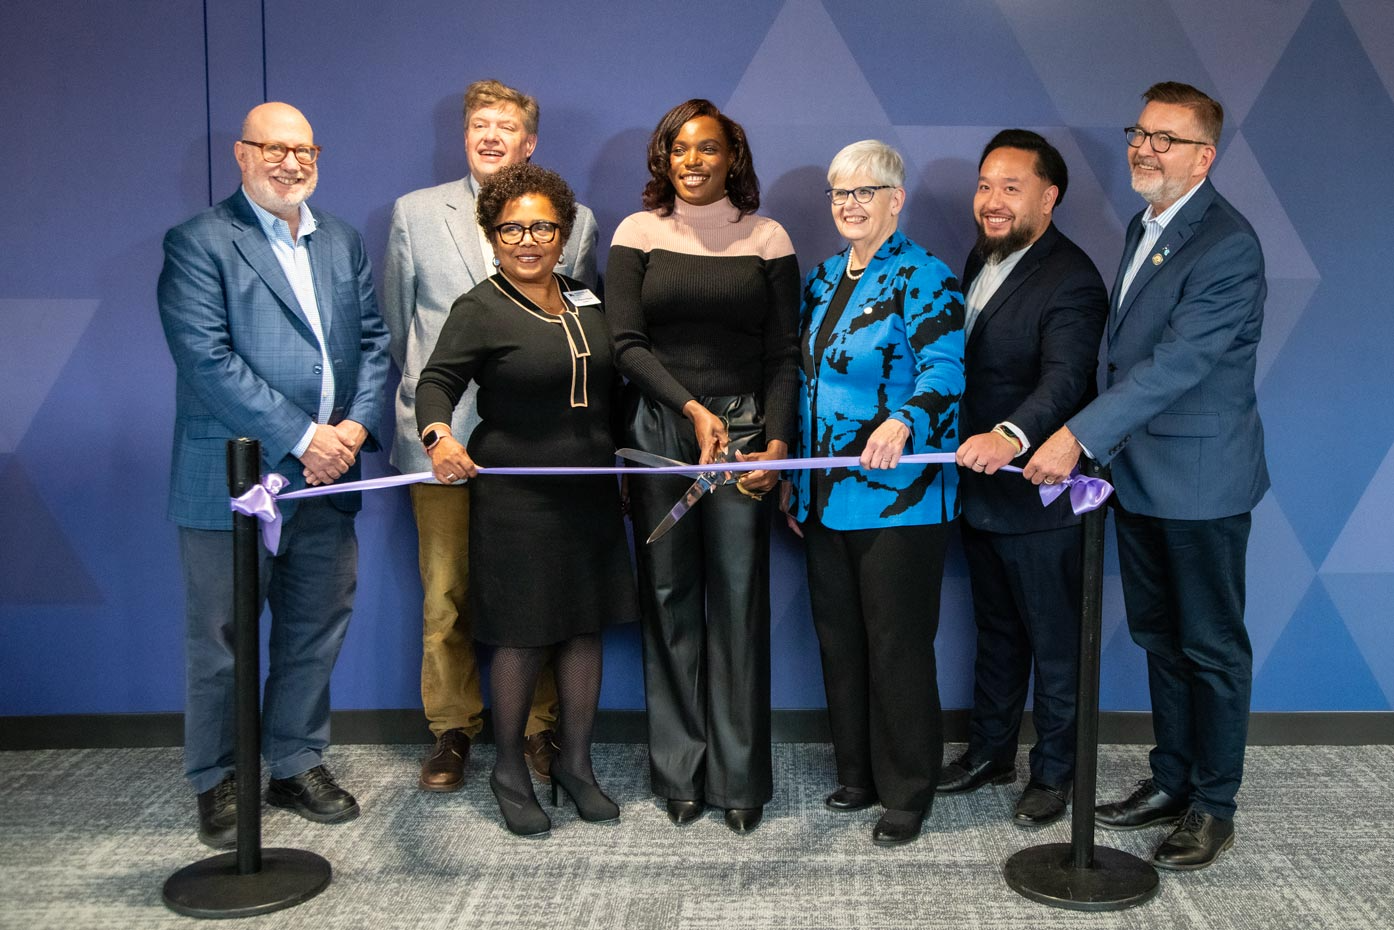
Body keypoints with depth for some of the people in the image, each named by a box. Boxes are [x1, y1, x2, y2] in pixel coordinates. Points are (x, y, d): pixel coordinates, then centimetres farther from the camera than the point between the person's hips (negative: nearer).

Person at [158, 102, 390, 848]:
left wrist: (356, 426, -6)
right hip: (233, 481, -5)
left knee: (315, 631, 14)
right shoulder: (198, 244, -7)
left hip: (326, 479, 6)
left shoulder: (342, 242, 13)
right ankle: (214, 783, 24)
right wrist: (301, 436, -18)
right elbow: (207, 360, -16)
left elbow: (373, 339, 11)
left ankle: (297, 764, 31)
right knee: (220, 643, 7)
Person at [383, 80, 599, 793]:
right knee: (446, 595, 4)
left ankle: (540, 729, 18)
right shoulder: (415, 213, 9)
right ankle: (452, 730, 18)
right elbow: (394, 325, 16)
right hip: (444, 436, 1)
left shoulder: (574, 220, 7)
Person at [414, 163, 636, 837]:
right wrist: (439, 435, -38)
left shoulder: (586, 301, 11)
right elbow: (438, 380, -18)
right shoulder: (480, 310, -7)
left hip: (590, 494, 6)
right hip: (515, 499, -5)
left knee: (586, 628, 10)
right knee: (522, 637, 2)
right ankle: (509, 770, 21)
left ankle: (574, 763, 25)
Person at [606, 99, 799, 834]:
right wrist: (693, 408, -14)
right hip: (658, 430, 1)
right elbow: (627, 343, -1)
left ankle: (739, 777, 11)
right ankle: (678, 772, 15)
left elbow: (784, 353, 4)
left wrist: (776, 442, -10)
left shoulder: (767, 238, 7)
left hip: (744, 429, 0)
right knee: (669, 599, 4)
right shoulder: (639, 233, 7)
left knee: (739, 601, -1)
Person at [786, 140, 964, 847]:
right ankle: (856, 775, 30)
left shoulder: (924, 279, -9)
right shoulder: (822, 279, 14)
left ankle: (906, 795, 17)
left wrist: (902, 421, -40)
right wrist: (795, 480, 17)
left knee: (896, 647, 1)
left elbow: (945, 370, -20)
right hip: (826, 497, 7)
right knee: (838, 640, 14)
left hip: (898, 501, -7)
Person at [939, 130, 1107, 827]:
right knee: (995, 630, 22)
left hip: (1040, 497, -8)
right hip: (978, 486, 9)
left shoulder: (1071, 281, -19)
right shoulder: (982, 257, 9)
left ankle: (1054, 772, 24)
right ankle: (990, 752, 37)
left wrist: (1011, 435, -50)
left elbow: (1065, 378, -33)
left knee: (1055, 641, 8)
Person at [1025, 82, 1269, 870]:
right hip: (1139, 474, 9)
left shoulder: (1228, 247, -19)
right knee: (1160, 637, 17)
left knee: (1211, 648, 5)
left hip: (1200, 479, -9)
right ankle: (1172, 780, 32)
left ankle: (1214, 806, 19)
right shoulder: (1144, 228, 10)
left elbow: (1175, 362, -27)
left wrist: (1079, 437, -30)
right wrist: (1107, 443, 10)